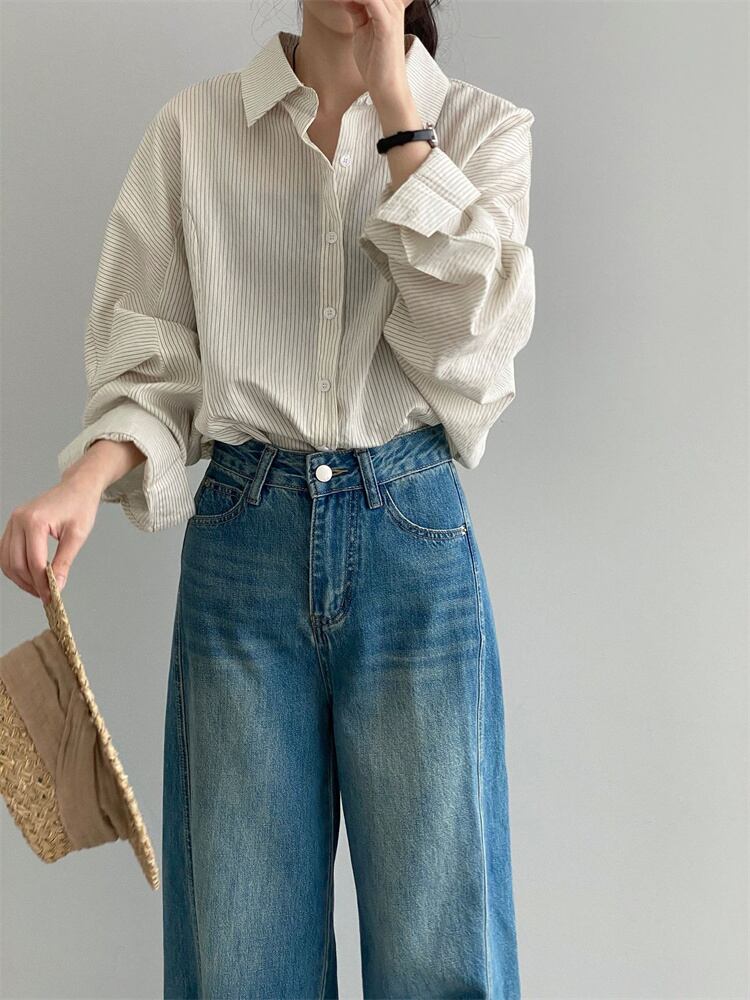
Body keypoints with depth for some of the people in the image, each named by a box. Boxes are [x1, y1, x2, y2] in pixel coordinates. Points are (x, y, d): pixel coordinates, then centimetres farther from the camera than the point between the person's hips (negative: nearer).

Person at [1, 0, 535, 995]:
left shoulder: (481, 127, 7)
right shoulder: (192, 127, 7)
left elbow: (471, 332, -10)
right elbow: (152, 356, 6)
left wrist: (394, 105, -9)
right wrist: (83, 482, -13)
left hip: (412, 537, 0)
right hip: (243, 538, 1)